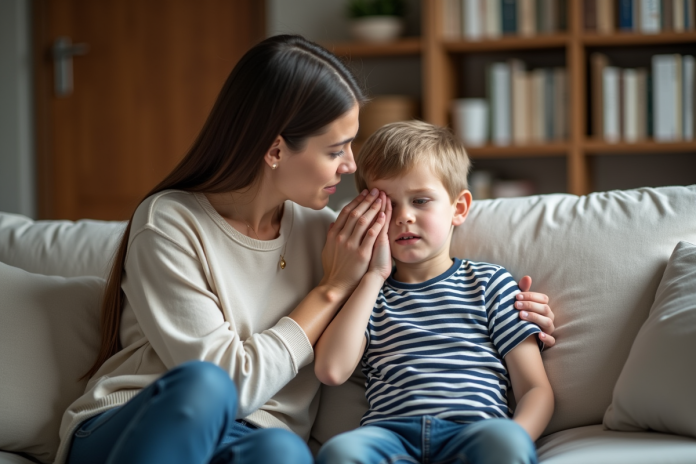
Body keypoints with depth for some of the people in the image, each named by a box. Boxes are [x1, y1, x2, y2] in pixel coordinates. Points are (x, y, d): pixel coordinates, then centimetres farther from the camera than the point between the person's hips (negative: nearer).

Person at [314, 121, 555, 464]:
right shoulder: (368, 291, 22)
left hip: (472, 432, -1)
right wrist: (374, 274, 6)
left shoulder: (489, 283, 19)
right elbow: (331, 370, 1)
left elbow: (536, 390, 12)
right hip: (390, 431, 1)